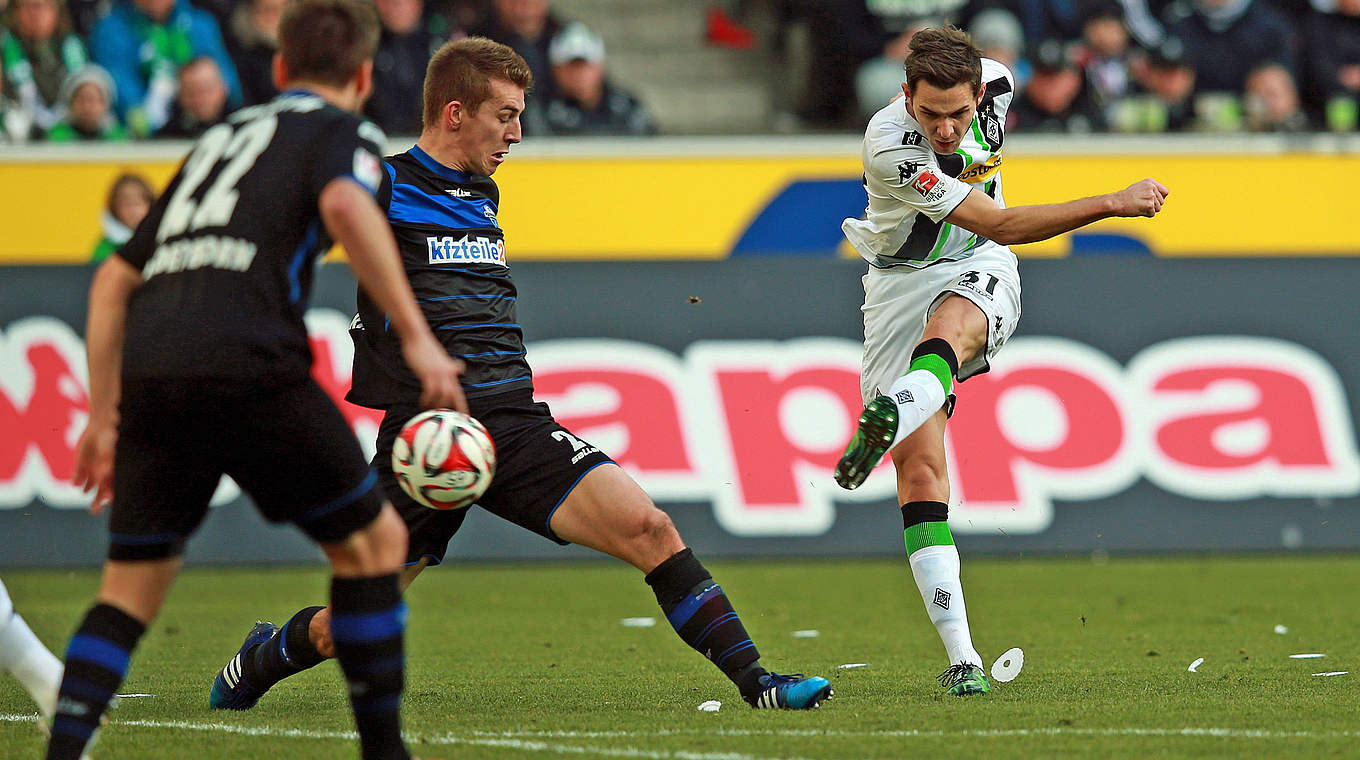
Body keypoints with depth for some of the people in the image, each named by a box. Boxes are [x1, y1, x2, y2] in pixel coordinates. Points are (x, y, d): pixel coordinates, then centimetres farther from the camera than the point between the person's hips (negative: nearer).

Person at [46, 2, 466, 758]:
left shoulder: (221, 139, 31)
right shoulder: (342, 132, 12)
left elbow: (116, 278, 29)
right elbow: (345, 204, -13)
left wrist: (104, 414, 31)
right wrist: (417, 337, -15)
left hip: (149, 372, 6)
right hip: (247, 367, -5)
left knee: (132, 584, 15)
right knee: (373, 539, 11)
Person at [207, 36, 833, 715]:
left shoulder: (484, 195, 19)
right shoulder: (385, 186, -4)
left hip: (516, 423, 5)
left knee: (646, 528, -16)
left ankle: (753, 679, -14)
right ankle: (260, 660, 34)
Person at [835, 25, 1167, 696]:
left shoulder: (993, 83, -11)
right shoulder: (890, 145, -27)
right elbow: (999, 224, -27)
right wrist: (1113, 203, -29)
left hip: (977, 268, 2)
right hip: (901, 280, -2)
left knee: (948, 330, -37)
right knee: (920, 468, -13)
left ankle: (890, 416, -70)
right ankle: (961, 656, -14)